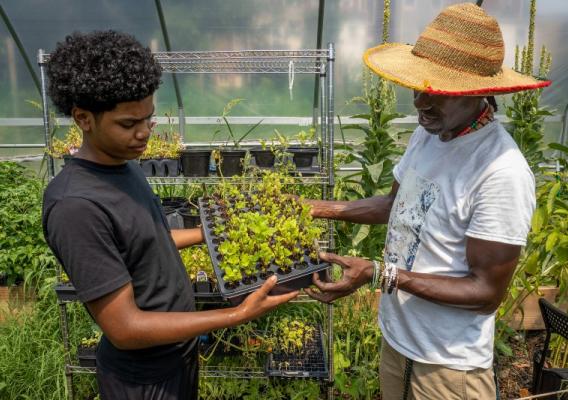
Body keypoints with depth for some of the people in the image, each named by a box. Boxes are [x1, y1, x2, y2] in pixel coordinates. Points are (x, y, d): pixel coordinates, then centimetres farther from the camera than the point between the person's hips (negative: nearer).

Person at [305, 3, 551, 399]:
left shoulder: (502, 173, -28)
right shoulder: (428, 133, -4)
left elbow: (487, 293, -23)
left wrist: (380, 274, -30)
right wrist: (322, 208, 2)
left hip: (448, 363, -7)